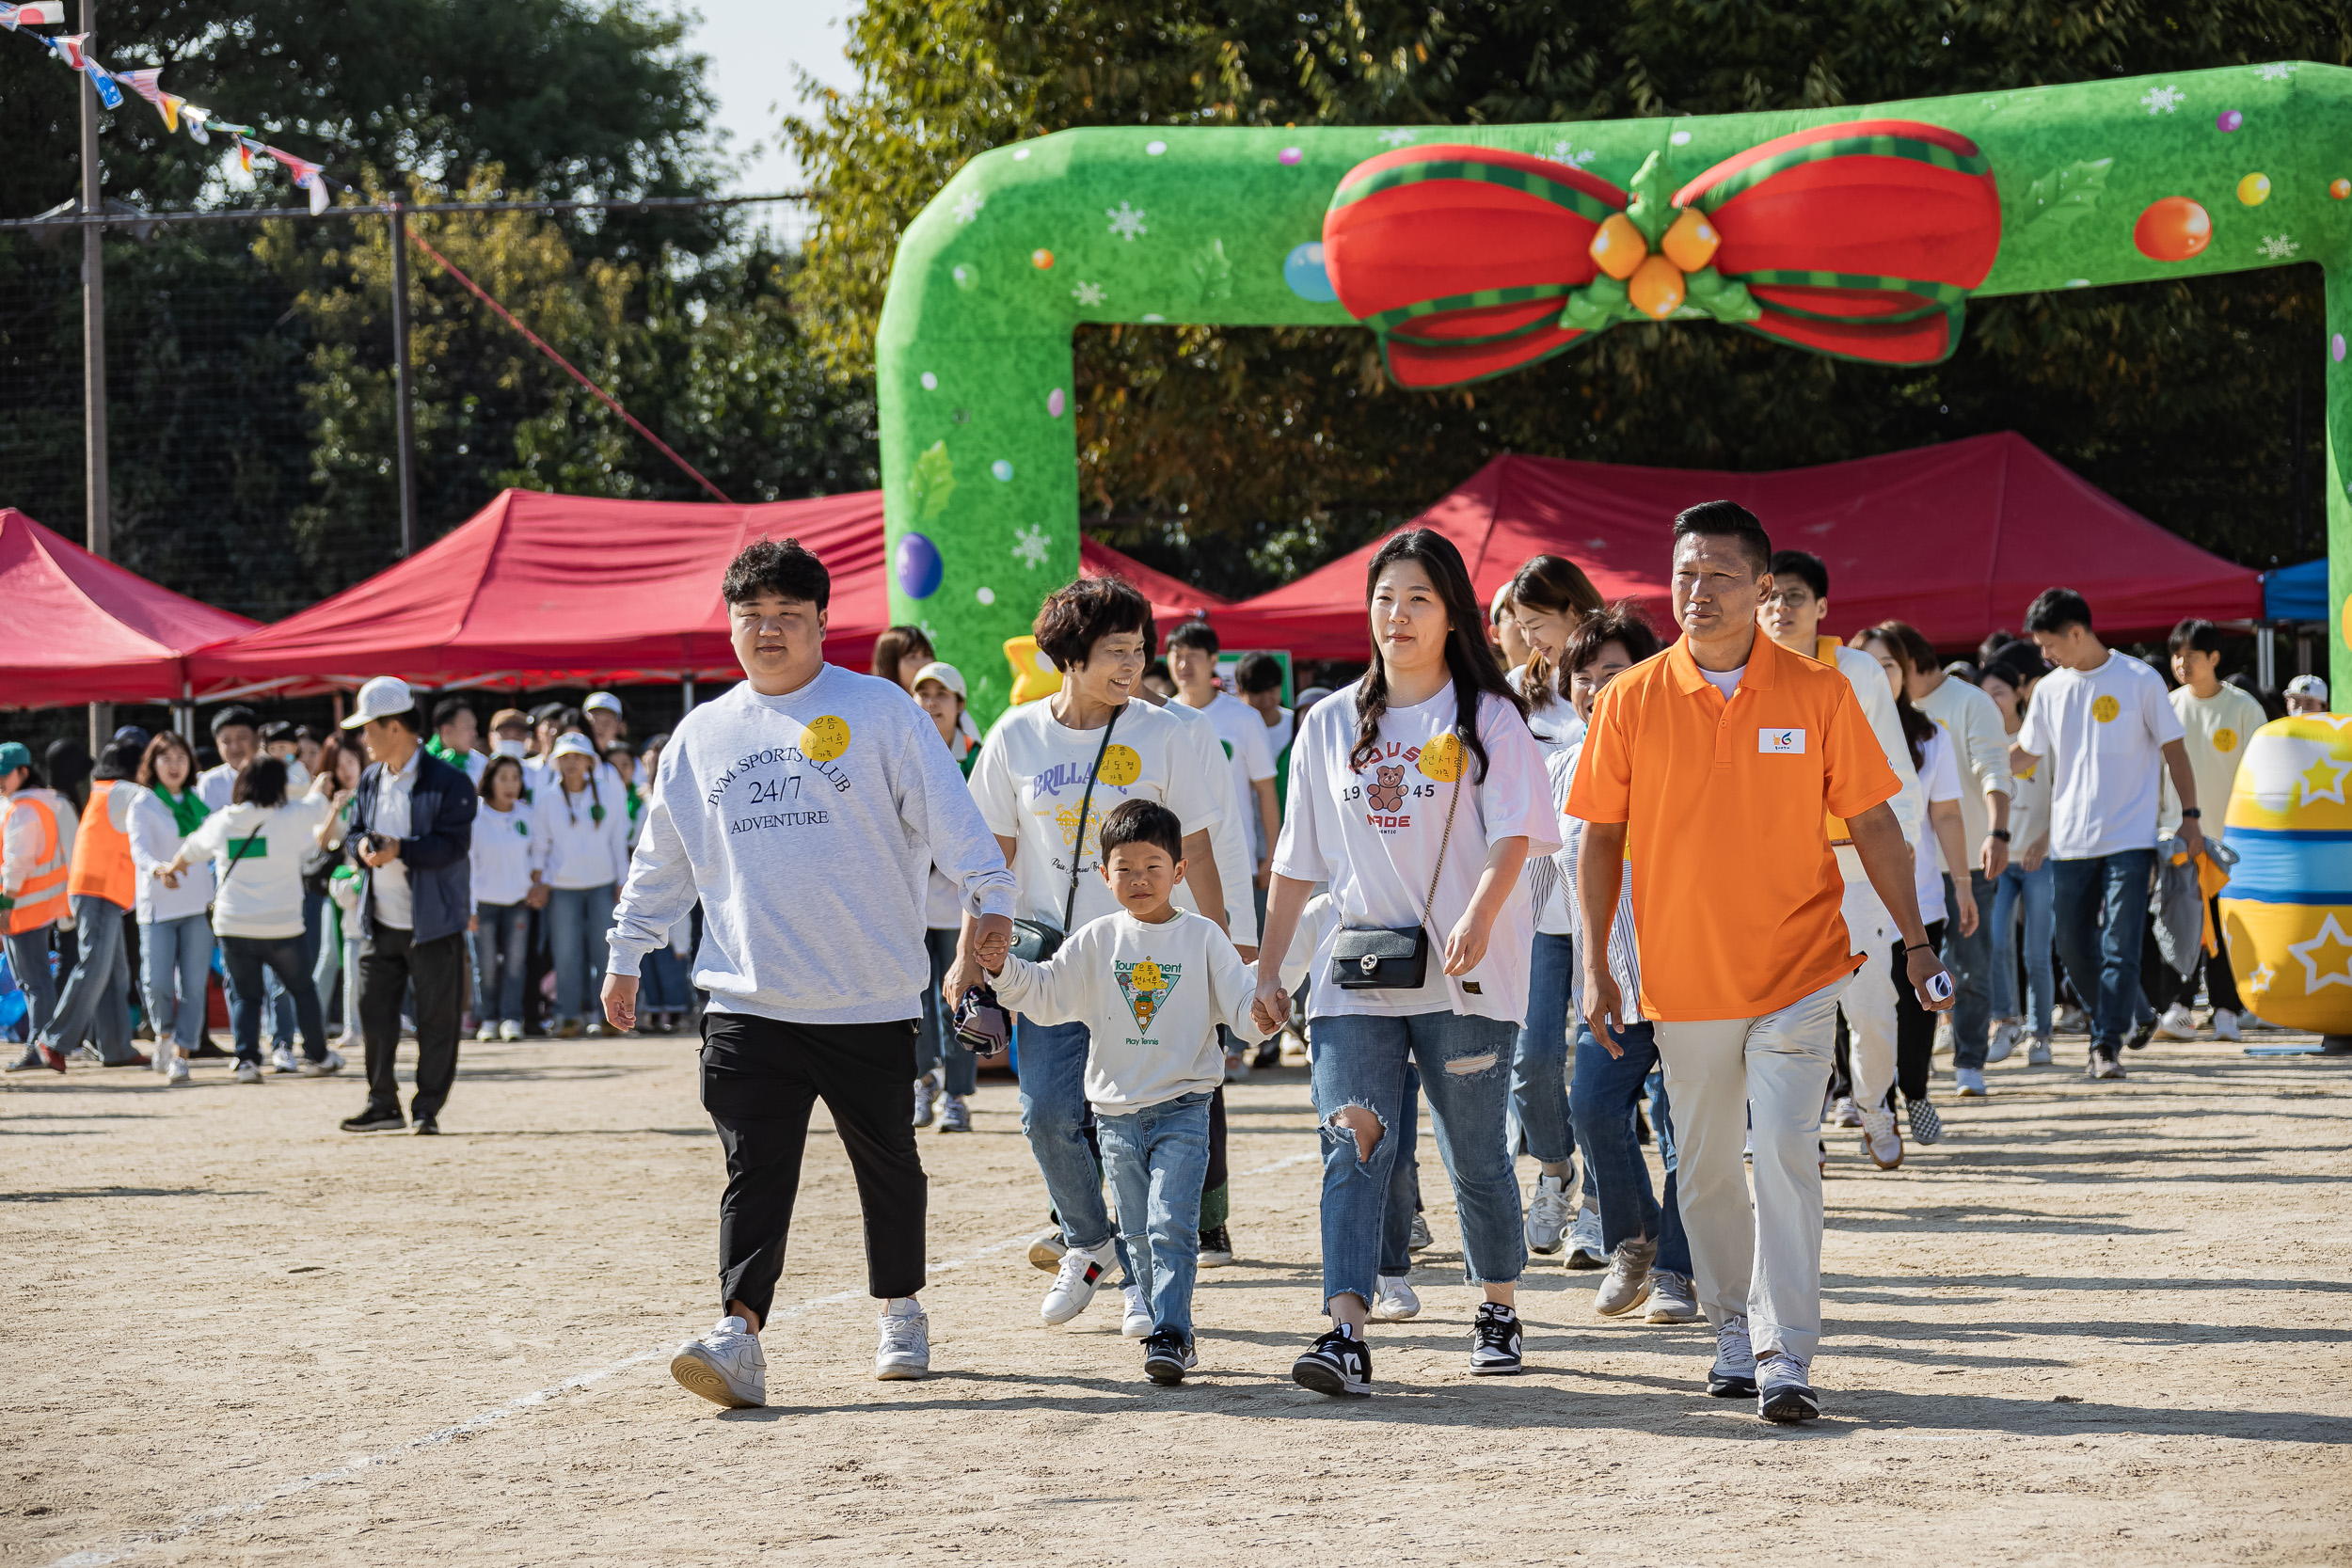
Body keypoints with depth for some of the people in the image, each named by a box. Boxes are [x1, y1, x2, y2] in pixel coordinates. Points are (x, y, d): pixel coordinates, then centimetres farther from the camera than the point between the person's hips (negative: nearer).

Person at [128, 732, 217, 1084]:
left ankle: (181, 1056, 0)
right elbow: (139, 849, -18)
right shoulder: (143, 804, -2)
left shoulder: (198, 801, 11)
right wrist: (158, 869, -38)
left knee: (194, 985, -5)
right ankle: (165, 1034, 16)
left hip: (198, 905, 3)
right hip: (158, 906, -3)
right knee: (157, 981, -13)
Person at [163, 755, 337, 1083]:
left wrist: (173, 869, 44)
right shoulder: (291, 817, -8)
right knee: (301, 989, 17)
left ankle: (247, 1059, -2)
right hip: (282, 927, -2)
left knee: (244, 994, 13)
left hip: (232, 927, 2)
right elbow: (318, 806, 13)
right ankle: (317, 1056, 26)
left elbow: (191, 850, 22)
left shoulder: (221, 822, 2)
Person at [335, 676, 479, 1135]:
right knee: (373, 1012, 7)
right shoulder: (370, 780, 11)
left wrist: (400, 850, -29)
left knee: (436, 1019, 0)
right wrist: (361, 847, -9)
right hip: (379, 921, 6)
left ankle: (428, 1108, 9)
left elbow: (453, 845, -17)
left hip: (432, 924, -6)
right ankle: (382, 1104, 18)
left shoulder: (448, 783, -11)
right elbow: (353, 833, 15)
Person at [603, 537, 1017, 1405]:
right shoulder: (703, 733, 11)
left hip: (872, 999, -2)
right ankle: (739, 1335, -19)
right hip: (748, 1000, 2)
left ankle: (901, 1312, 29)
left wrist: (989, 897, -19)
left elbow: (945, 810, -7)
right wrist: (625, 953, 21)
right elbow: (662, 856, 21)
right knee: (755, 1168, -10)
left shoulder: (879, 709, 0)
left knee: (887, 1161, 11)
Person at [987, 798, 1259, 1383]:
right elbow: (1045, 995, 4)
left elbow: (1245, 1007, -3)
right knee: (1139, 1234, 8)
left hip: (1182, 1109, -3)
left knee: (1170, 1225, -15)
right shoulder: (1097, 942, 6)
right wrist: (1003, 967, -12)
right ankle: (1168, 1329, 19)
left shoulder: (1203, 938, 0)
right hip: (1116, 1111, 3)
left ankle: (1170, 1335, -17)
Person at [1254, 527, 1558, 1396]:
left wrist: (1479, 916, -31)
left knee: (1475, 1154, 6)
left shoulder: (1488, 718, 0)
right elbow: (1298, 859, 16)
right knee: (1354, 1144, -13)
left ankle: (1498, 1310, 28)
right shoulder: (1331, 724, 12)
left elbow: (1513, 834, -13)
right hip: (1357, 966, 3)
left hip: (1464, 971, -2)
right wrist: (1268, 968, 14)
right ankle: (1346, 1334, -23)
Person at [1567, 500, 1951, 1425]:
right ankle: (1733, 1333, 27)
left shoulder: (1816, 694, -2)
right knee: (1705, 1170, 10)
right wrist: (1595, 966, 1)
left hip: (1797, 970, -2)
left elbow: (1872, 821, 4)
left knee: (1784, 1154, -13)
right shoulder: (1631, 701, 0)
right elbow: (1602, 838, 5)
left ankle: (1786, 1357, -12)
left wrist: (1915, 941, 0)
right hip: (1682, 980, 2)